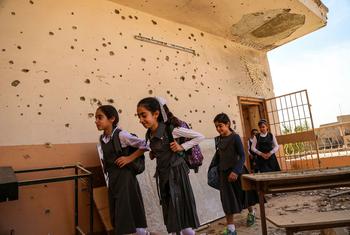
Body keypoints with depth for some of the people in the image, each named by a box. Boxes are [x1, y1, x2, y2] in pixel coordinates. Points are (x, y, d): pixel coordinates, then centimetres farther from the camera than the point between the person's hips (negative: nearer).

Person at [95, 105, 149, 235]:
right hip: (112, 178, 7)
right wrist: (106, 166, 4)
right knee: (115, 211, 15)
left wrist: (130, 158, -16)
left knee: (129, 209, 1)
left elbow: (144, 145, -16)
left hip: (125, 176, -7)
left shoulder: (121, 135, -17)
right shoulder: (102, 138, 5)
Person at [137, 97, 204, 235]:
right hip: (163, 174, 7)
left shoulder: (171, 129, -19)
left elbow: (200, 137, -13)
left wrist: (182, 147, -18)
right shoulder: (149, 134, 1)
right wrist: (153, 153, 2)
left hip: (176, 172, -6)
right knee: (169, 211, 16)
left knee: (181, 208, 3)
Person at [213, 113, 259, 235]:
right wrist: (216, 170, 12)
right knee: (227, 201, 1)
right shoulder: (217, 139, 2)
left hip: (237, 171, -3)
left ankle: (251, 212, 47)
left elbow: (242, 156, -15)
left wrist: (236, 171, -25)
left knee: (243, 195, 17)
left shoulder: (235, 137, -12)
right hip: (224, 173, 3)